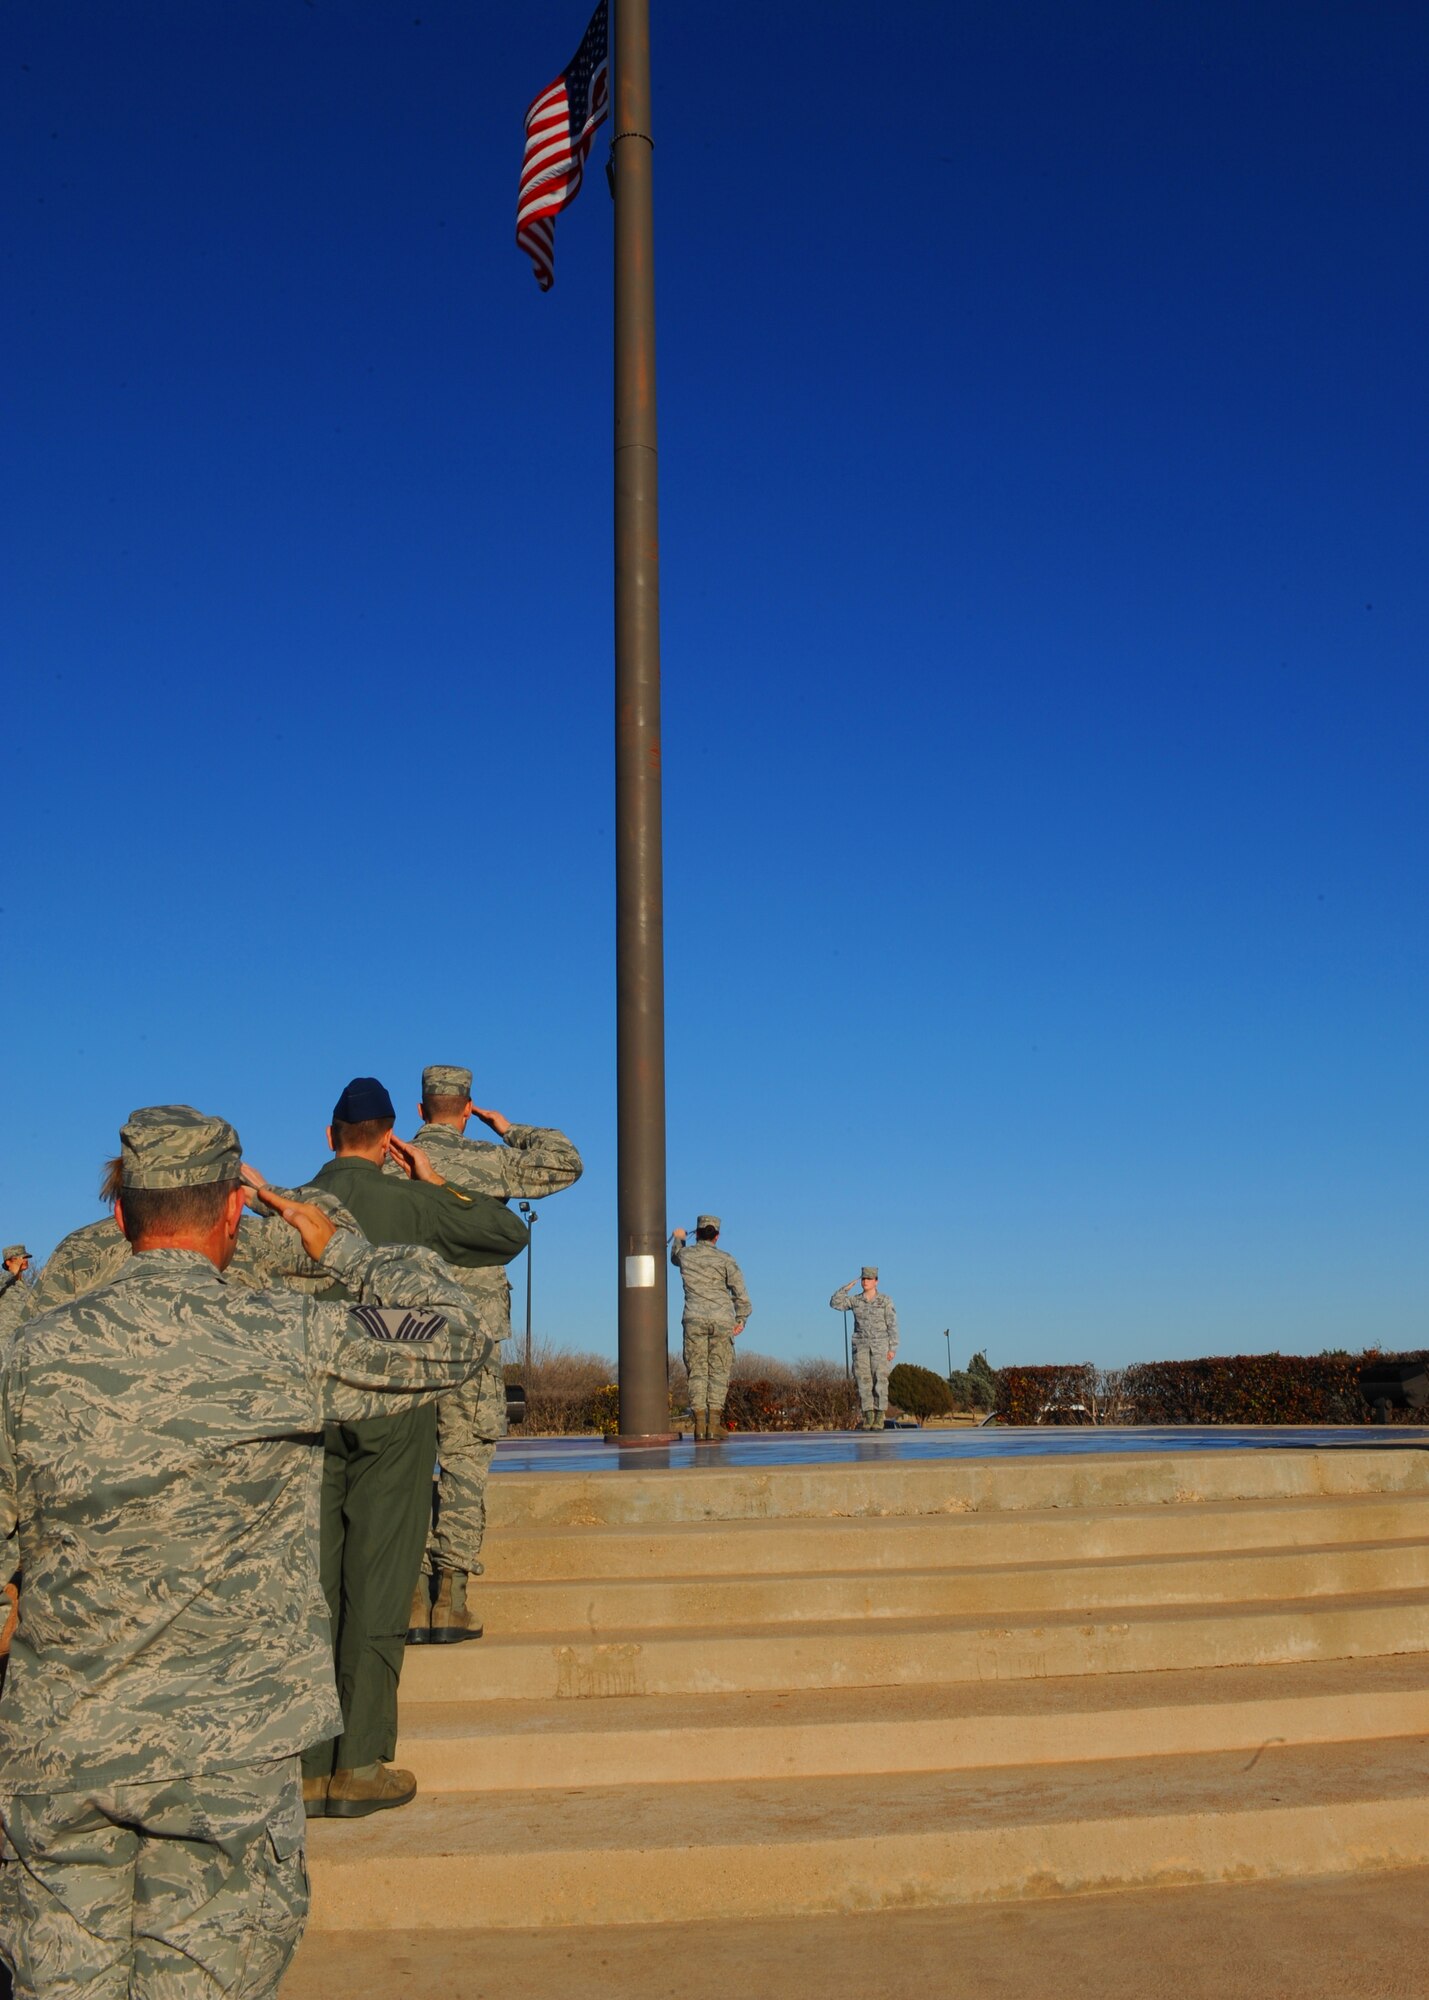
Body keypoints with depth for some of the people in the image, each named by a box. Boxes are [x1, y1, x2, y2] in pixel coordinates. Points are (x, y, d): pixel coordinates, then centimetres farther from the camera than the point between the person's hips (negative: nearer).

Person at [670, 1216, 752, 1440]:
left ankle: (700, 1421, -6)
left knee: (697, 1371, 3)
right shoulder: (725, 1259, 3)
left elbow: (674, 1257, 35)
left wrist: (678, 1239, 53)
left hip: (694, 1319, 1)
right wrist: (742, 1319, -1)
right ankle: (714, 1422, -7)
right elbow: (739, 1290, -5)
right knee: (719, 1371, 1)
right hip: (722, 1319, -1)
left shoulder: (685, 1254, 9)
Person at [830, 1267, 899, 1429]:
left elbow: (892, 1326, -4)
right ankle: (868, 1418, 2)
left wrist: (892, 1349, -11)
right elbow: (835, 1303, -1)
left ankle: (879, 1419, -5)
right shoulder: (855, 1300, 6)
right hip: (861, 1346, 3)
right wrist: (847, 1287, -5)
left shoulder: (885, 1301, -3)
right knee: (864, 1381, -3)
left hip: (880, 1345, -3)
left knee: (880, 1381, -8)